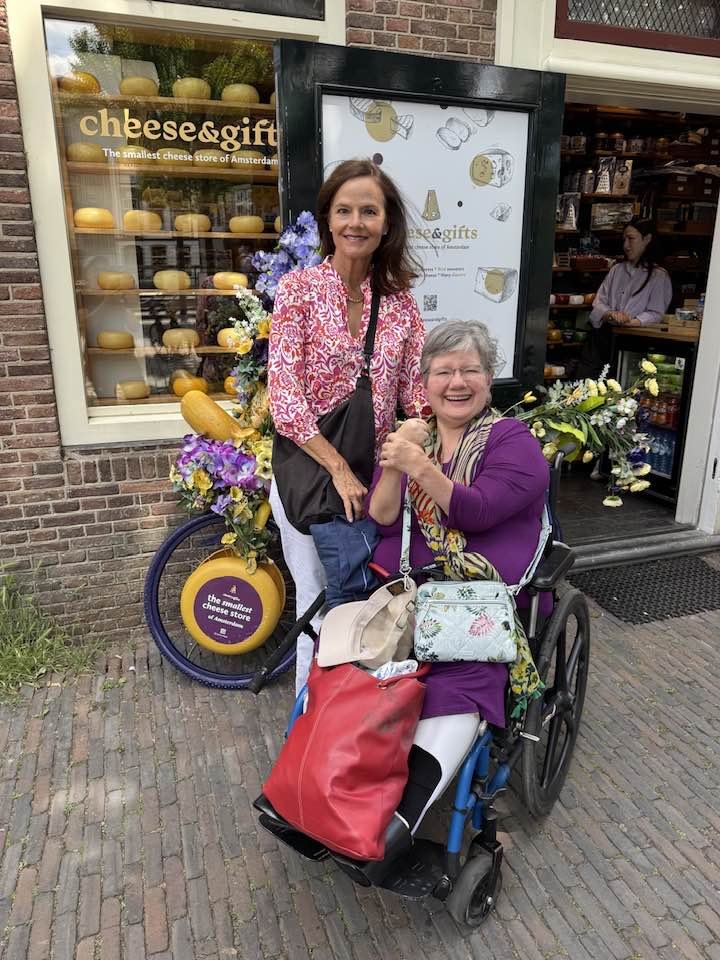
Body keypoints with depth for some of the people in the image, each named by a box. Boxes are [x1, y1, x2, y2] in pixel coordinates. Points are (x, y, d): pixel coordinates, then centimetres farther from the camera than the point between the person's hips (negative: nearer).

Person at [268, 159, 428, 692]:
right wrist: (340, 469, -19)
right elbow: (285, 397, -15)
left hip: (378, 472, 4)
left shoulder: (399, 298, 3)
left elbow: (415, 391, 3)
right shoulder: (299, 288, -8)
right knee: (319, 598, 10)